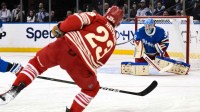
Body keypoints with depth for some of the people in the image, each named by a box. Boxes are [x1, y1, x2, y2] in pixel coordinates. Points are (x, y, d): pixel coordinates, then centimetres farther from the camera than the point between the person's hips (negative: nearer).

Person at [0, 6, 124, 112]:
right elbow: (99, 61, 26)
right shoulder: (112, 40, 23)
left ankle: (14, 90, 13)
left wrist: (60, 29, 11)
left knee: (38, 62, 27)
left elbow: (76, 19, -2)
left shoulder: (96, 18, 17)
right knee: (92, 89, 30)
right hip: (82, 65, 0)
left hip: (66, 45, 0)